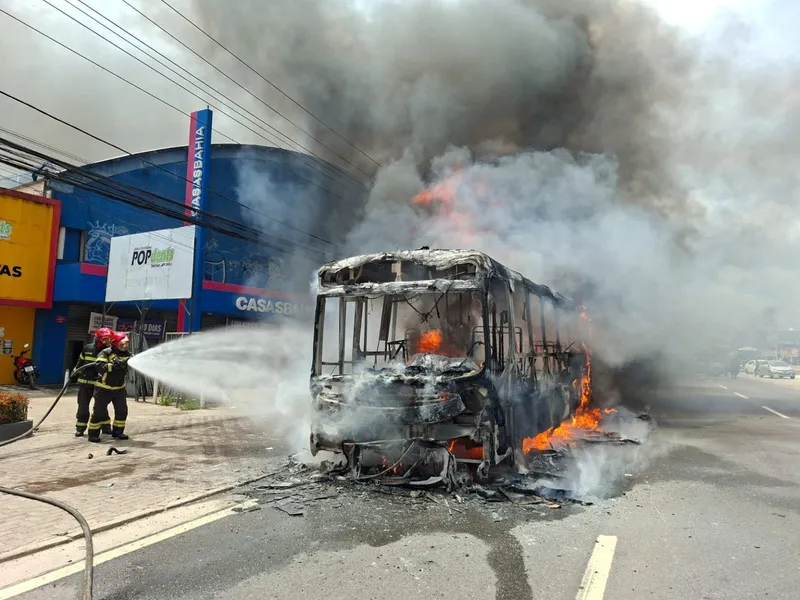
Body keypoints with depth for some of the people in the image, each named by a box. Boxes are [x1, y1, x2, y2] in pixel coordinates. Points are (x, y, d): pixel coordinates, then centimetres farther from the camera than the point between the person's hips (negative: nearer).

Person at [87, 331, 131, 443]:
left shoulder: (127, 354, 1)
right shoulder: (106, 353, -13)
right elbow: (99, 366, -26)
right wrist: (113, 365, -36)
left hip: (119, 388, 5)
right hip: (104, 388, -5)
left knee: (122, 411, 6)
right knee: (99, 411, 0)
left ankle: (118, 431, 21)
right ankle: (93, 434, 11)